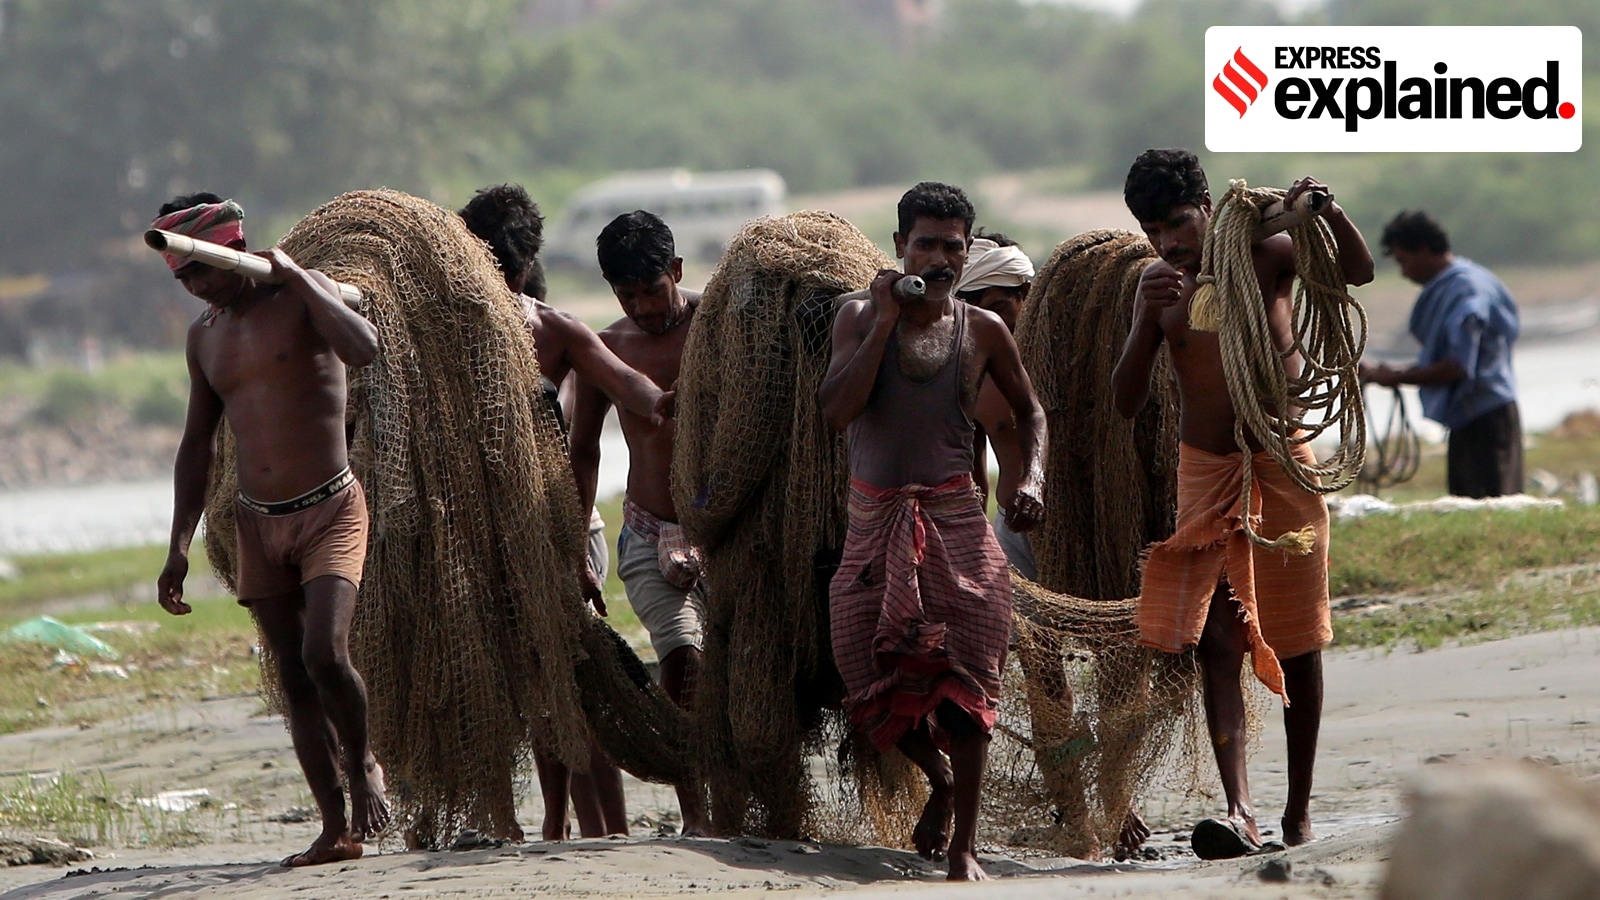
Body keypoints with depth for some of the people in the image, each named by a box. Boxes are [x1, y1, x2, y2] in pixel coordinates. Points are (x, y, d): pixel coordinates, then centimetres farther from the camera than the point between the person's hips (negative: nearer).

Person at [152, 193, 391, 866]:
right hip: (258, 523, 6)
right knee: (295, 680, 1)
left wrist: (295, 277, -20)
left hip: (330, 510, -6)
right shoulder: (205, 336, 13)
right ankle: (337, 829, 4)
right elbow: (197, 445, 19)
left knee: (325, 654, -21)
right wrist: (179, 548, 15)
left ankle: (362, 764, 6)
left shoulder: (301, 296, -4)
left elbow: (363, 348, -25)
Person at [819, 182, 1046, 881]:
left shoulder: (982, 330, 6)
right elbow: (836, 410, -12)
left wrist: (1030, 476, 2)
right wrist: (885, 321, -13)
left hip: (956, 519, 0)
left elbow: (1028, 409, 20)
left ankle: (962, 846, 1)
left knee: (964, 680, -8)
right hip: (875, 522, 0)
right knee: (872, 682, -3)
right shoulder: (860, 317, 2)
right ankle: (938, 775, 30)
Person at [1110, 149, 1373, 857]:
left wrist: (1326, 213, -37)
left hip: (1282, 466, -2)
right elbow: (1127, 401, -1)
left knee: (1296, 643, 5)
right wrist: (1149, 321, -17)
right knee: (1215, 641, -12)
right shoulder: (1157, 285, 4)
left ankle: (1299, 809, 18)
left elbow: (1358, 271, -19)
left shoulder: (1264, 253, -6)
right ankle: (1239, 811, -21)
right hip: (1204, 473, 2)